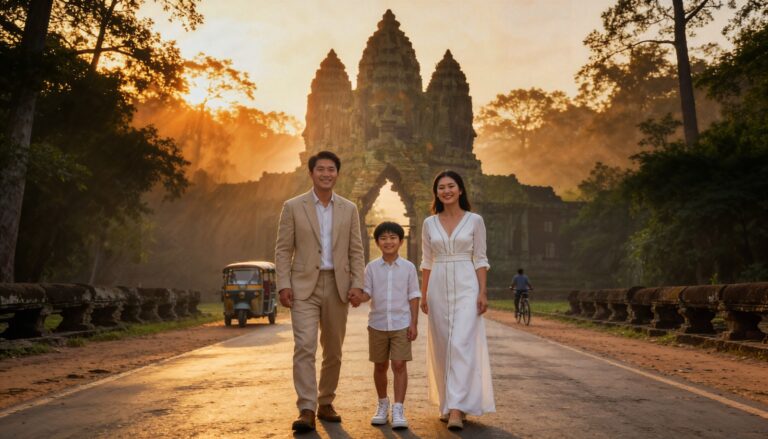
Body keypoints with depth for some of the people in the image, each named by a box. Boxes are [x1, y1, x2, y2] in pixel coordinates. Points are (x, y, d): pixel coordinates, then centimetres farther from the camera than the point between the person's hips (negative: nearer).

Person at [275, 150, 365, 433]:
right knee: (305, 347, -13)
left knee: (333, 351, 10)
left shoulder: (349, 209, 8)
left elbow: (356, 250, 7)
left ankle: (325, 404, 26)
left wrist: (357, 284, -4)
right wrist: (283, 285, -9)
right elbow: (283, 250, 0)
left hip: (337, 287, 3)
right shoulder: (293, 207, 1)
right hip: (304, 287, -3)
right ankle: (306, 411, -7)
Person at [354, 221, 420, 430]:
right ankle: (382, 404, 31)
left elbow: (414, 297, 1)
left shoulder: (408, 267, -1)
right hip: (378, 324, 2)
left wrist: (414, 323, -4)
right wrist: (357, 298, -24)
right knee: (380, 366, 13)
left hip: (401, 324, -2)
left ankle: (398, 409, 2)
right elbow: (367, 293, -1)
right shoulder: (372, 267, 1)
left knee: (399, 365, -6)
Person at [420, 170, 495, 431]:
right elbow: (426, 262, 10)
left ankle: (456, 409, -11)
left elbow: (480, 260, 1)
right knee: (442, 346, 8)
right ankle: (447, 404, 22)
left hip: (466, 287, -3)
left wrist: (483, 292, -7)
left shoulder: (475, 220, 1)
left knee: (461, 345, -12)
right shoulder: (429, 223, 8)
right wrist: (423, 294, 7)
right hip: (438, 288, 3)